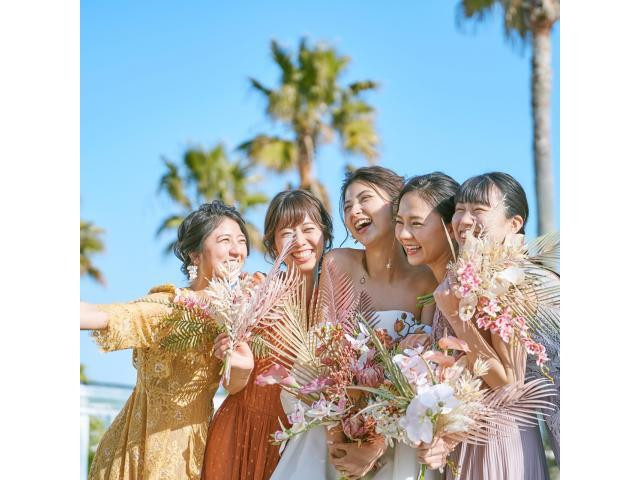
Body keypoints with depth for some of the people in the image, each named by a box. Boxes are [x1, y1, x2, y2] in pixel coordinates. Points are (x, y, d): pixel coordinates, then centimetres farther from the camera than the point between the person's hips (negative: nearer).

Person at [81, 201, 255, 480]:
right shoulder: (169, 306, -18)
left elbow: (233, 386, 2)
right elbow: (106, 317, -35)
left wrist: (242, 368, -21)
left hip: (195, 449, 6)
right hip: (149, 448, -6)